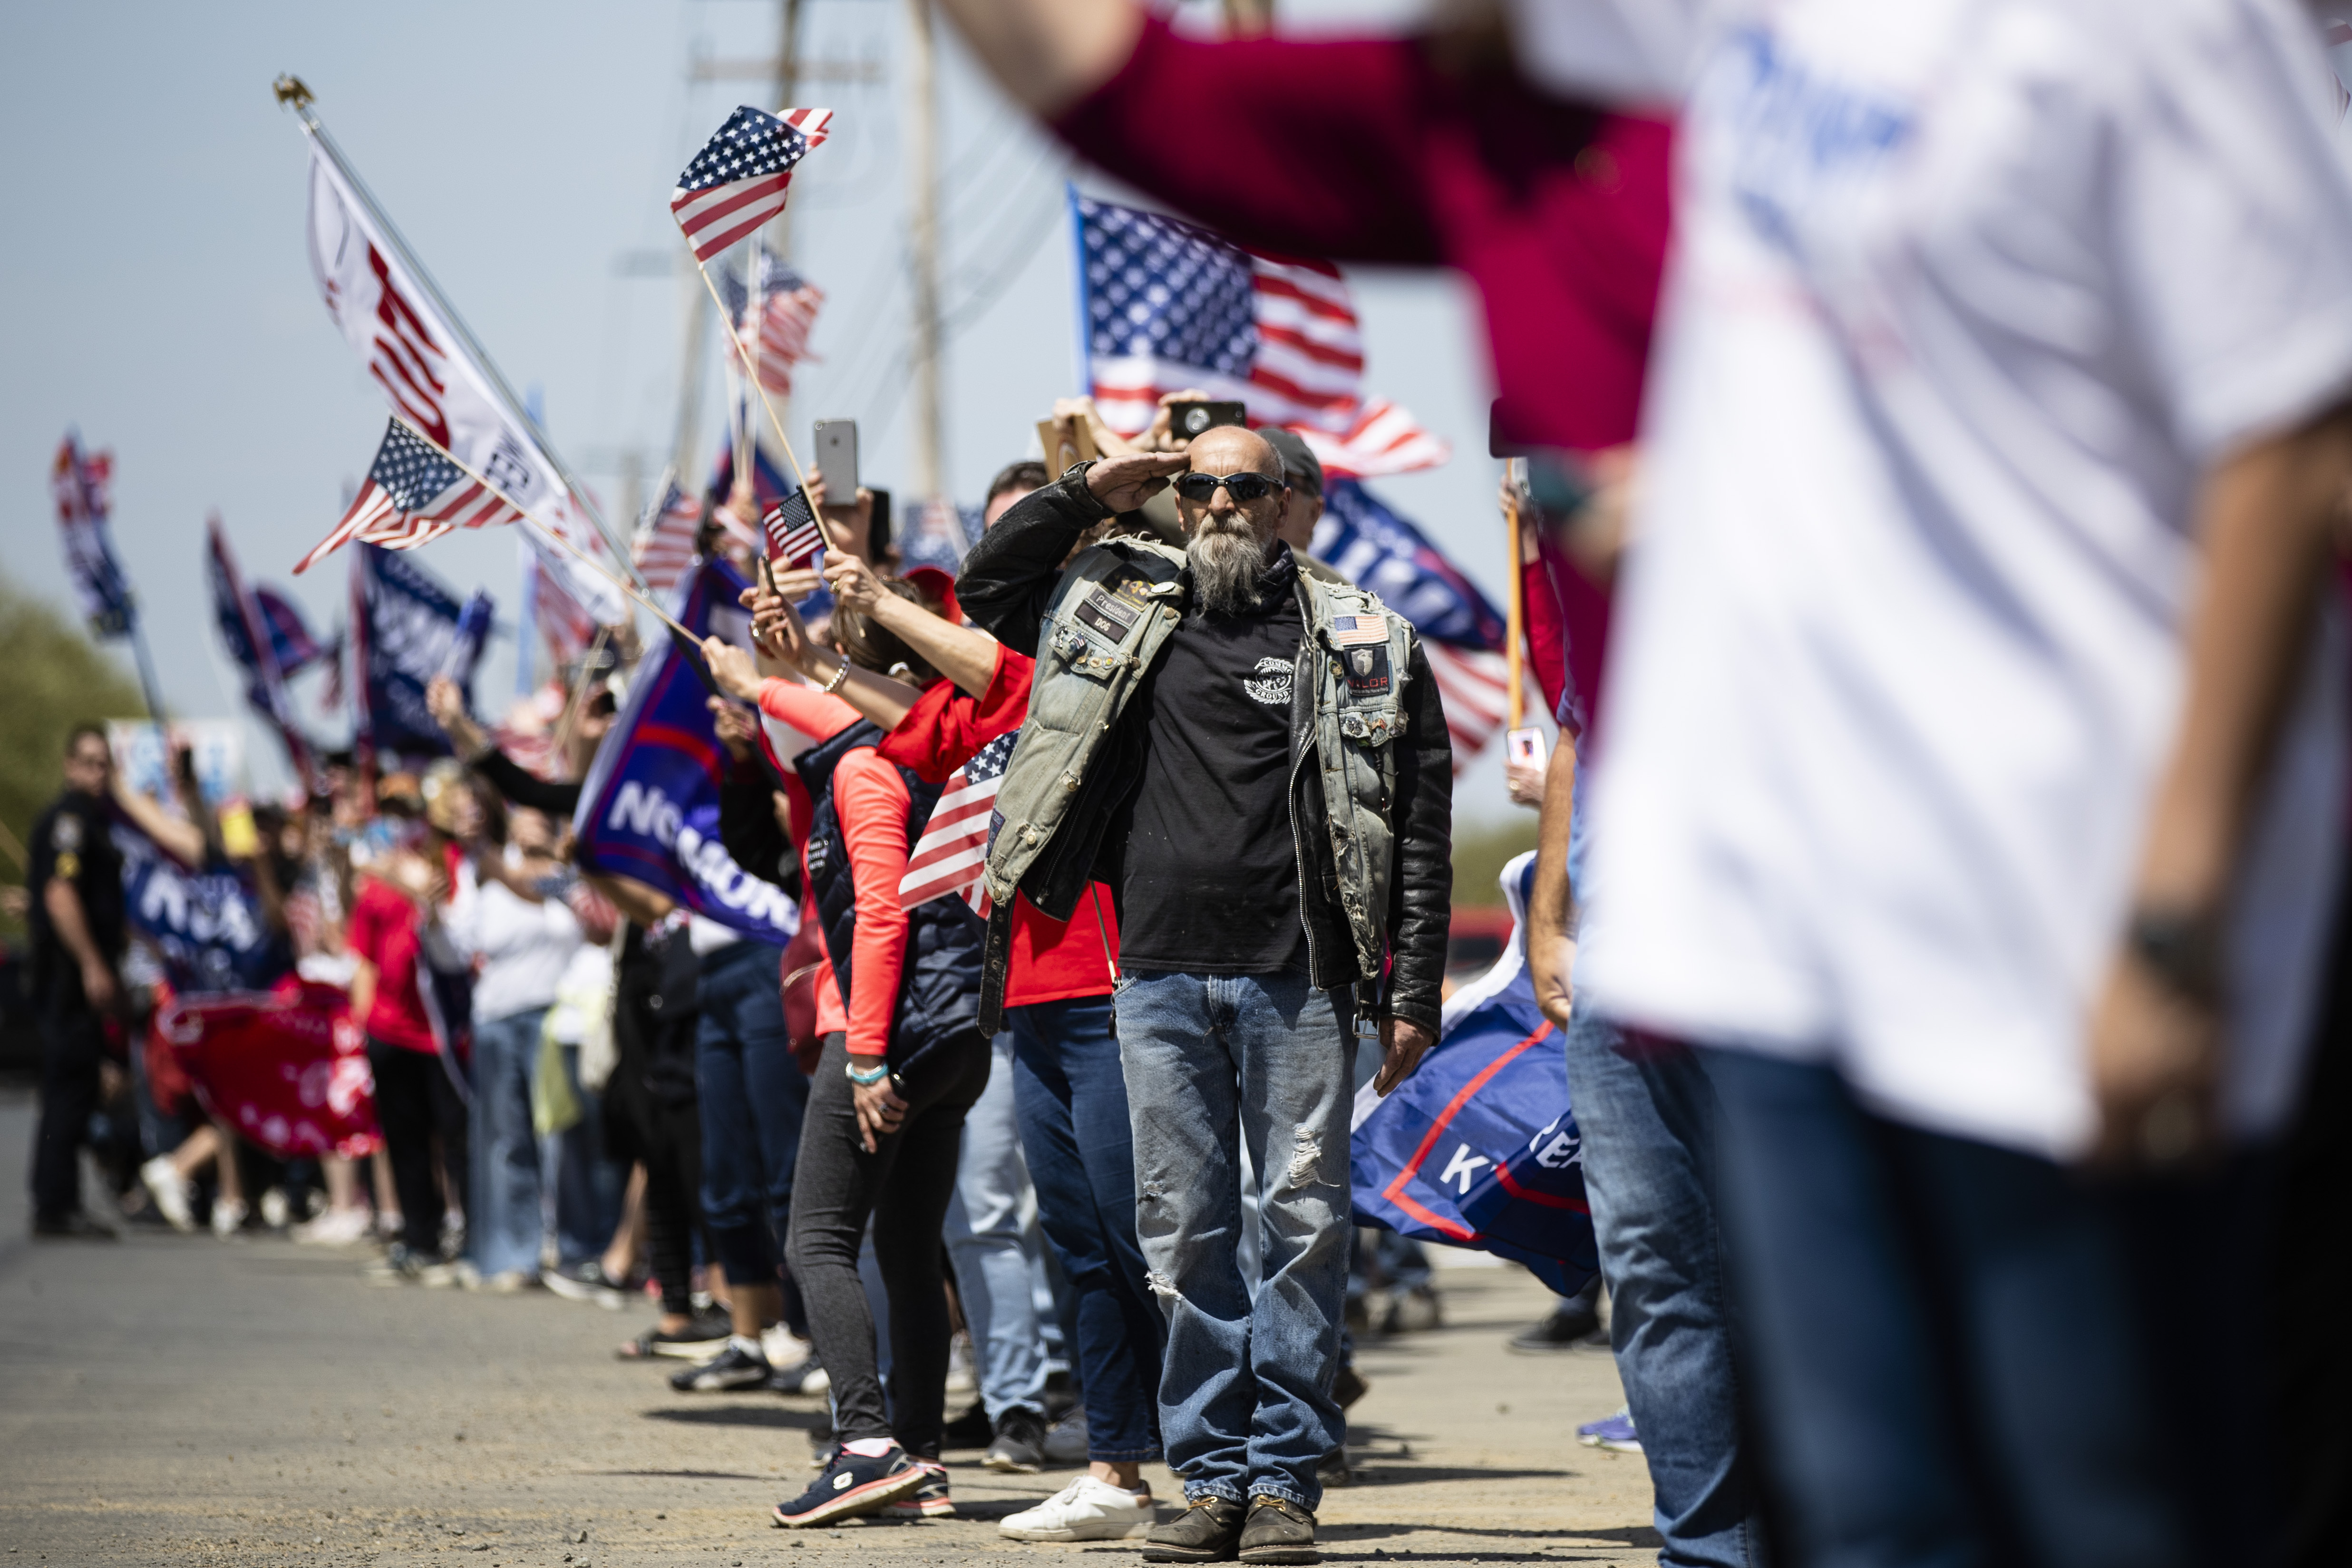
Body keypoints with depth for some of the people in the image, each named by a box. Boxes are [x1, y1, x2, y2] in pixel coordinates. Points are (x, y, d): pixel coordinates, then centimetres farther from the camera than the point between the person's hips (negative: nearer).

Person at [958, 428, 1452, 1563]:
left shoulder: (1364, 646, 5)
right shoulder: (1121, 600, 13)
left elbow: (1420, 826, 4)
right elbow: (984, 590, 25)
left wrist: (1413, 995, -3)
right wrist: (1089, 493, 11)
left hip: (1297, 979, -2)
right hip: (1160, 973, 2)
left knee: (1306, 1223, -3)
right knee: (1183, 1232, 4)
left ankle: (1285, 1476, 3)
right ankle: (1213, 1475, 10)